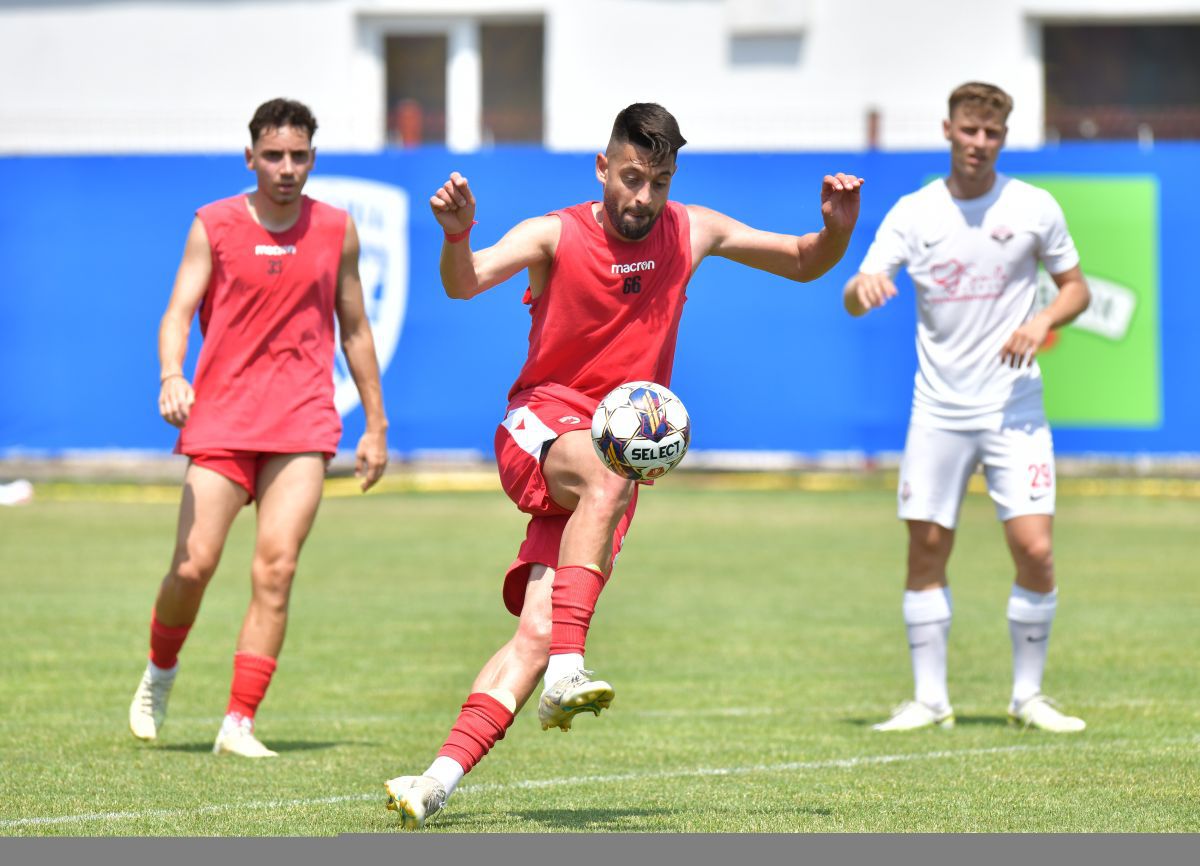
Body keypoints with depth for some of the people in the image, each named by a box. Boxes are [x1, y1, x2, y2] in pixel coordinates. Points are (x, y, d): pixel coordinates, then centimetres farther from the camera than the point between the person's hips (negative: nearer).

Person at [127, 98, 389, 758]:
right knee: (194, 565, -6)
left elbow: (354, 329, 18)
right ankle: (160, 670, 25)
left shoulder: (336, 230, 9)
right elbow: (178, 312, -5)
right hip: (220, 416, -1)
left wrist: (376, 425, 19)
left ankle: (239, 723, -9)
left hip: (303, 421, 1)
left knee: (276, 567, -12)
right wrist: (172, 375, -26)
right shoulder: (213, 226, 3)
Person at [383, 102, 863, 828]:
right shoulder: (555, 237, -6)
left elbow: (803, 264, 18)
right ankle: (566, 672, -46)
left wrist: (837, 228, -4)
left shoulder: (692, 233, 6)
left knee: (537, 630, -14)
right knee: (605, 477, -39)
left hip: (614, 461, 3)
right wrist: (457, 235, -45)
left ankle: (441, 780, -20)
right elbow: (464, 284, -23)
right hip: (540, 426, -3)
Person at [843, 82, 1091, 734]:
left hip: (1013, 409, -1)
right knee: (926, 551, 1)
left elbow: (1076, 287, 10)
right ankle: (929, 699, 11)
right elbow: (854, 300, -3)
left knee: (1034, 549, -10)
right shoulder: (913, 214, 2)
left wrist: (1042, 321, -11)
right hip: (938, 409, 1)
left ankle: (1027, 696, 5)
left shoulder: (1034, 208, 0)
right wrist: (863, 288, -27)